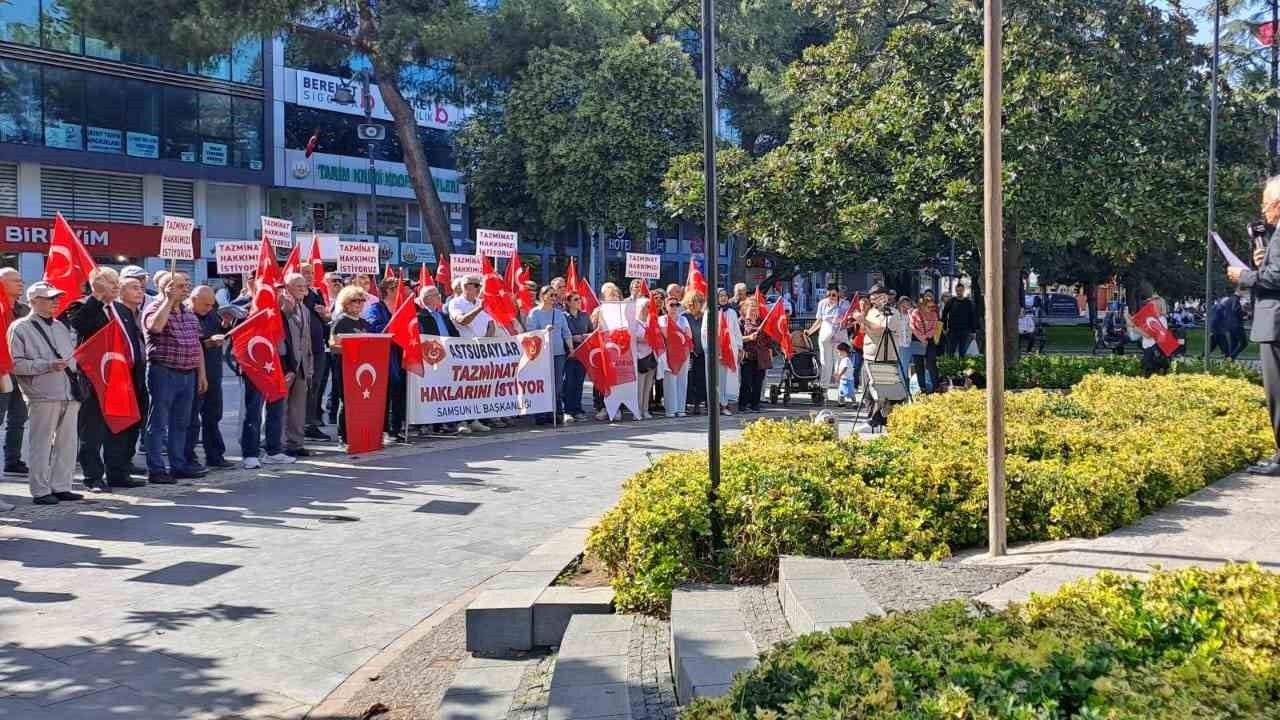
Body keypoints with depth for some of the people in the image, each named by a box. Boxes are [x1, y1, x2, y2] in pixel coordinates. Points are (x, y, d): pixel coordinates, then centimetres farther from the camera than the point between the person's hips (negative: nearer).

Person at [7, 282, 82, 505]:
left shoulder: (61, 327, 21)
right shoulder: (21, 328, -1)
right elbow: (15, 363, -9)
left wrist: (76, 376, 12)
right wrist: (47, 365, -16)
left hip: (69, 394, 6)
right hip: (43, 396, -6)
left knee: (67, 443, 7)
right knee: (42, 444, -3)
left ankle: (61, 486, 16)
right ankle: (40, 491, 3)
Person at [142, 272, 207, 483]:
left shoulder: (189, 313, 15)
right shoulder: (155, 308, -6)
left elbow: (197, 344, 20)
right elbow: (154, 326, -31)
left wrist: (201, 373, 16)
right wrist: (169, 299, -22)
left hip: (188, 375, 7)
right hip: (163, 373, -7)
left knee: (181, 423, 13)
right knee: (158, 423, -2)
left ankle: (179, 465, 21)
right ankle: (155, 469, 1)